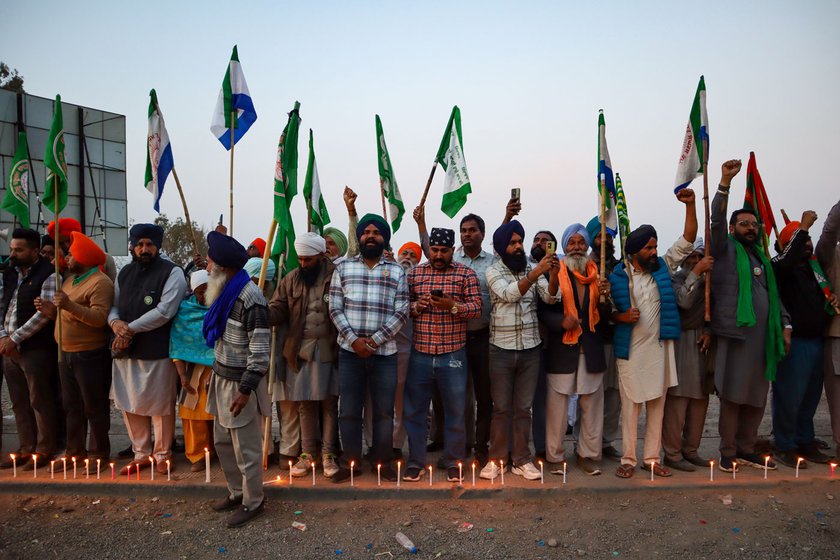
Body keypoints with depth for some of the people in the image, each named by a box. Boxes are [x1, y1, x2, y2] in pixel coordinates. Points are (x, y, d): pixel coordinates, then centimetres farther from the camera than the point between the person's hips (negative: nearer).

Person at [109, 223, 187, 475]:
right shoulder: (125, 273, 13)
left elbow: (164, 311, -17)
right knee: (130, 404, 15)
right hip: (126, 351, 6)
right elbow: (114, 305, 16)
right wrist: (115, 322, -7)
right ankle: (141, 453, 31)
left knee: (161, 406, 6)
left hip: (158, 352, -6)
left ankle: (162, 454, 24)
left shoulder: (172, 272, -8)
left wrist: (130, 328, -16)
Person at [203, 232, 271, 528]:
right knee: (223, 441, 19)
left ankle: (253, 502, 22)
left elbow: (260, 349, -22)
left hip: (240, 382, -9)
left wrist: (246, 390, -21)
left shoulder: (249, 297, -21)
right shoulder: (225, 292, 8)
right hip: (222, 377, 9)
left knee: (246, 447, 4)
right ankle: (237, 492, 37)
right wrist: (219, 377, 16)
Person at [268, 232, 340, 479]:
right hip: (300, 350, 3)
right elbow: (277, 310, 1)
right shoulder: (291, 280, 5)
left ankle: (328, 453, 21)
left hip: (329, 350, -3)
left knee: (329, 402, 8)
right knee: (305, 403, 11)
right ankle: (308, 453, 25)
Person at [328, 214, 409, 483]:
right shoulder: (343, 268, 6)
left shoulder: (397, 272, 5)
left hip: (384, 352, 0)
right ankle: (351, 462, 22)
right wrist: (354, 340, -11)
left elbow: (401, 313, -2)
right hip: (349, 351, 1)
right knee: (348, 410, 7)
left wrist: (374, 341, -12)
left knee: (384, 410, 8)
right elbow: (335, 309, 1)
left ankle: (382, 461, 24)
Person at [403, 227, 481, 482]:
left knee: (455, 411, 9)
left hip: (453, 355, -1)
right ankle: (415, 462, 25)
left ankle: (454, 462, 26)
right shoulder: (414, 273, 7)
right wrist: (417, 305, -11)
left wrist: (452, 305, -19)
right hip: (420, 354, 2)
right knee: (414, 410, 9)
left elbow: (477, 308, -3)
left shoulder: (466, 274, 1)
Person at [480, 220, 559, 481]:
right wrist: (535, 273, -33)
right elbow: (509, 294, -22)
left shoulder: (533, 269, 5)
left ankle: (521, 459, 22)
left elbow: (550, 297, -7)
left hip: (530, 348, 2)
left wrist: (553, 275, -26)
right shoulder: (493, 271, -4)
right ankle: (497, 458, 20)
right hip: (501, 349, -2)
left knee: (523, 408, 10)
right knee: (501, 408, 7)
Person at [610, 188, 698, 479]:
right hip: (630, 349, -3)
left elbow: (688, 240, 1)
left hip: (660, 346, 3)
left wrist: (690, 205, -8)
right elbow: (608, 311, 4)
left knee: (657, 405, 11)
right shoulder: (617, 277, -3)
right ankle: (628, 459, 15)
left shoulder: (663, 267, 5)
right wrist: (622, 317, -17)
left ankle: (652, 458, 23)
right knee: (630, 405, 3)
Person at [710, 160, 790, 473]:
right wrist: (725, 182, -21)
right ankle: (728, 452, 9)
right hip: (735, 334, -6)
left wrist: (785, 324, 13)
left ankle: (746, 448, 24)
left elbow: (773, 295, 23)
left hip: (763, 337, 6)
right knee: (732, 395, -2)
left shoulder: (762, 257, 21)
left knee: (757, 396, 11)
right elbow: (716, 220, -12)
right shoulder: (726, 248, 4)